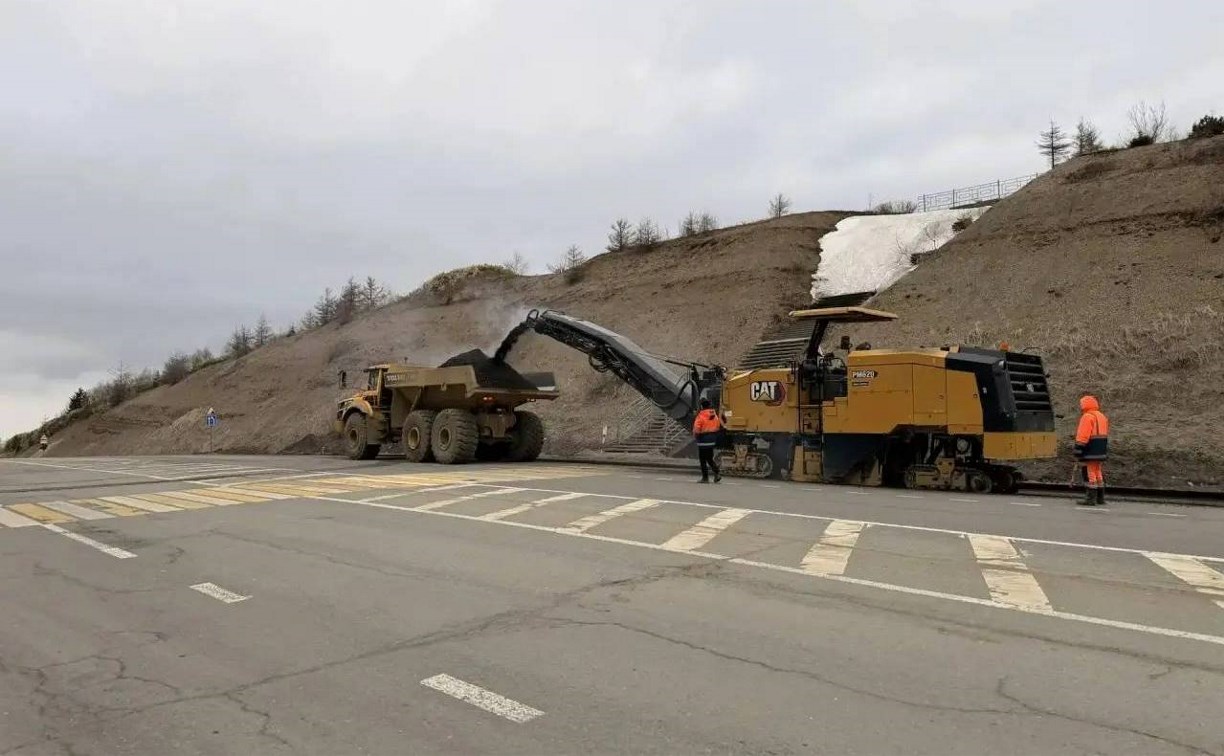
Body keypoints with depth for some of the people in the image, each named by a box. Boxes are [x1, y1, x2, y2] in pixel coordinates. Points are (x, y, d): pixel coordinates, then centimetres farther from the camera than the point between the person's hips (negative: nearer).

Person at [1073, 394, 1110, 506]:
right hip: (1101, 452, 9)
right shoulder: (1102, 417, 16)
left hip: (1090, 453, -9)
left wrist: (1078, 452, -17)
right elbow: (1105, 436, 21)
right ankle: (1100, 499, 19)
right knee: (1099, 474, 14)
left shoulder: (1087, 417, -14)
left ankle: (1091, 499, -6)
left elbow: (1082, 436, -19)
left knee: (1090, 475, -6)